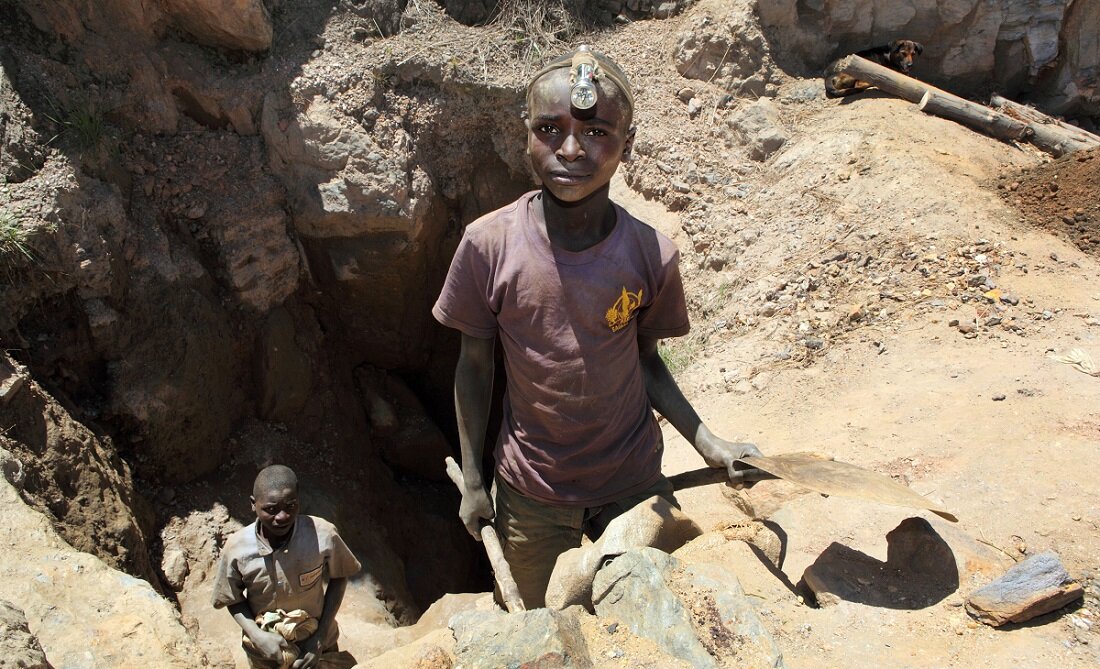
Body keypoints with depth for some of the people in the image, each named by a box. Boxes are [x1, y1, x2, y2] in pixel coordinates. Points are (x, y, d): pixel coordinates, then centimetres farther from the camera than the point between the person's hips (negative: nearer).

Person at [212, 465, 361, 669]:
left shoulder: (323, 535, -27)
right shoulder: (237, 548, -24)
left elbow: (338, 578, -9)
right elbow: (234, 601, -7)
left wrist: (320, 637, -14)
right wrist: (257, 636, -22)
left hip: (316, 644, 0)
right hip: (265, 650, 1)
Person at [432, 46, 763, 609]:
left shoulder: (652, 255, -16)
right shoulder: (489, 245, -19)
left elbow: (646, 363, -2)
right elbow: (474, 365, -7)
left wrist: (708, 445, -12)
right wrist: (472, 481, -3)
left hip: (635, 481, 1)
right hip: (531, 492, 0)